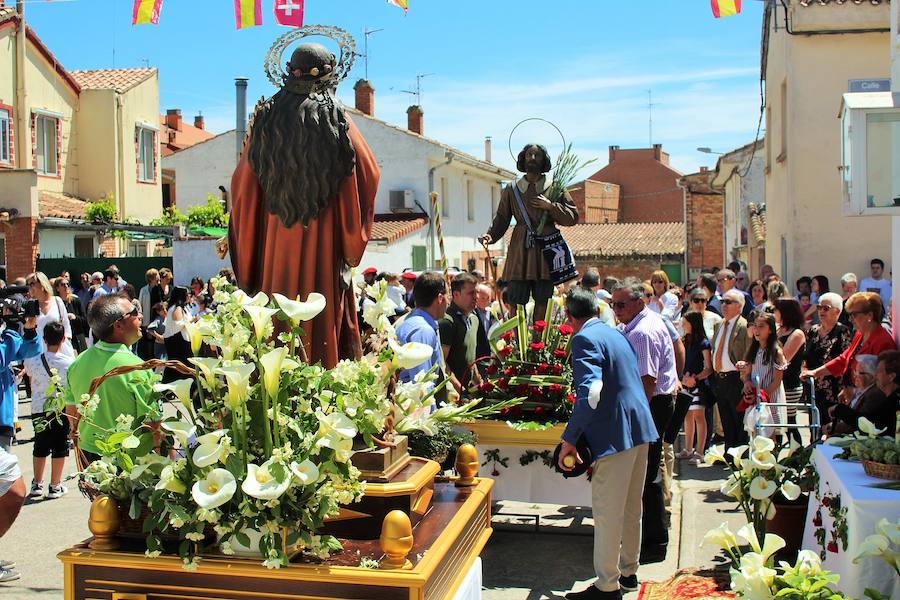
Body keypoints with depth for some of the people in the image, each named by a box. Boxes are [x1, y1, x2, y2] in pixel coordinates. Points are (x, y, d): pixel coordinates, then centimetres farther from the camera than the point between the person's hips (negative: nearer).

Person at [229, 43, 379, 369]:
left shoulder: (267, 116, 4)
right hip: (325, 237, -2)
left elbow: (243, 182, 6)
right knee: (325, 312, 3)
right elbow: (369, 174, -2)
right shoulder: (337, 118, -2)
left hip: (275, 237, 2)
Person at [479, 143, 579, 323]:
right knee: (516, 300, -5)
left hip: (546, 249, 0)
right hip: (520, 250, 0)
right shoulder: (512, 190, 12)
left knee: (542, 300, 1)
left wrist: (550, 206, -9)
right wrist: (490, 236, -7)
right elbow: (501, 220, 10)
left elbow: (572, 217, 4)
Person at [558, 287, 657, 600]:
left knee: (607, 511, -1)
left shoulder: (584, 339, -13)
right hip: (641, 427, 10)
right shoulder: (616, 334, 16)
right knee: (631, 506, 18)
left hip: (615, 433, -9)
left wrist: (569, 439, -24)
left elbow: (590, 392, -26)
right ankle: (628, 572, 31)